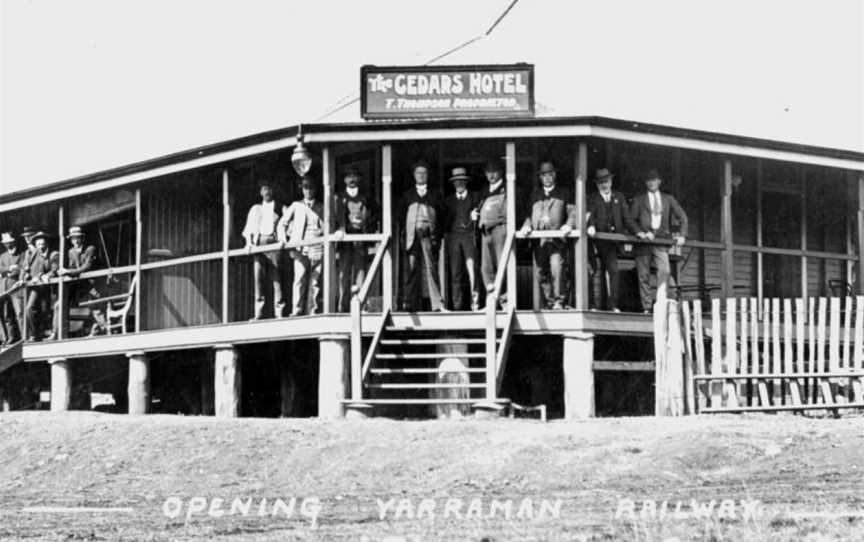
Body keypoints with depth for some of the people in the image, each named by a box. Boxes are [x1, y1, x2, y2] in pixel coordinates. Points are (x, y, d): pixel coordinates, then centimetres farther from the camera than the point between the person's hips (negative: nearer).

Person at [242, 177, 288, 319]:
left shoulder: (281, 208, 13)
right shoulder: (255, 209, 22)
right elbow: (249, 228, 18)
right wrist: (249, 242, 1)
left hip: (274, 243, -3)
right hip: (258, 244, 3)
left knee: (277, 279, -9)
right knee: (258, 278, -5)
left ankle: (279, 312, -10)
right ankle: (258, 314, -6)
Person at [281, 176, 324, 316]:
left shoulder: (322, 208, 16)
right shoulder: (296, 206, 16)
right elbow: (282, 223, 17)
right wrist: (283, 238, 3)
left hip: (317, 249, 1)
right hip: (300, 249, -1)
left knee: (315, 282, -3)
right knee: (299, 280, -13)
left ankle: (312, 312, -2)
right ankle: (296, 311, -16)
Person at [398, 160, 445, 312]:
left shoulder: (434, 196, 16)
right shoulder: (407, 195, 18)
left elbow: (441, 217, 11)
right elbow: (401, 216, 15)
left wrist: (437, 236, -1)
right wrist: (404, 234, 2)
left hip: (429, 236, -1)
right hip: (413, 235, 1)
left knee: (431, 268, -9)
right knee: (412, 269, -3)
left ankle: (437, 304, -13)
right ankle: (410, 303, -4)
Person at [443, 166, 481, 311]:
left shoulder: (475, 197, 13)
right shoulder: (448, 200, 18)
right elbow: (445, 221, 15)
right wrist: (446, 235, 2)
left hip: (469, 235, -2)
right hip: (453, 236, 2)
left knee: (472, 269, -14)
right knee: (455, 273, -2)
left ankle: (474, 303, -14)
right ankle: (457, 305, -2)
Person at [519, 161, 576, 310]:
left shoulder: (564, 193, 13)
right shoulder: (535, 195, 22)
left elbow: (572, 212, 6)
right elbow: (529, 215, 24)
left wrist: (568, 225, -13)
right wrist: (527, 225, 4)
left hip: (557, 238, -4)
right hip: (538, 240, 4)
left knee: (557, 269, -20)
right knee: (541, 273, 1)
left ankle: (559, 301, -15)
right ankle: (549, 302, 8)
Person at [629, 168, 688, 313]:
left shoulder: (668, 199, 17)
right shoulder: (639, 200, 14)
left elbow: (682, 217, 16)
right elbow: (632, 220, 6)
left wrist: (682, 235, 2)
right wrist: (639, 232, -11)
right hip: (644, 241, 0)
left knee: (664, 270, -20)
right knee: (644, 275, -3)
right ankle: (646, 308, 1)